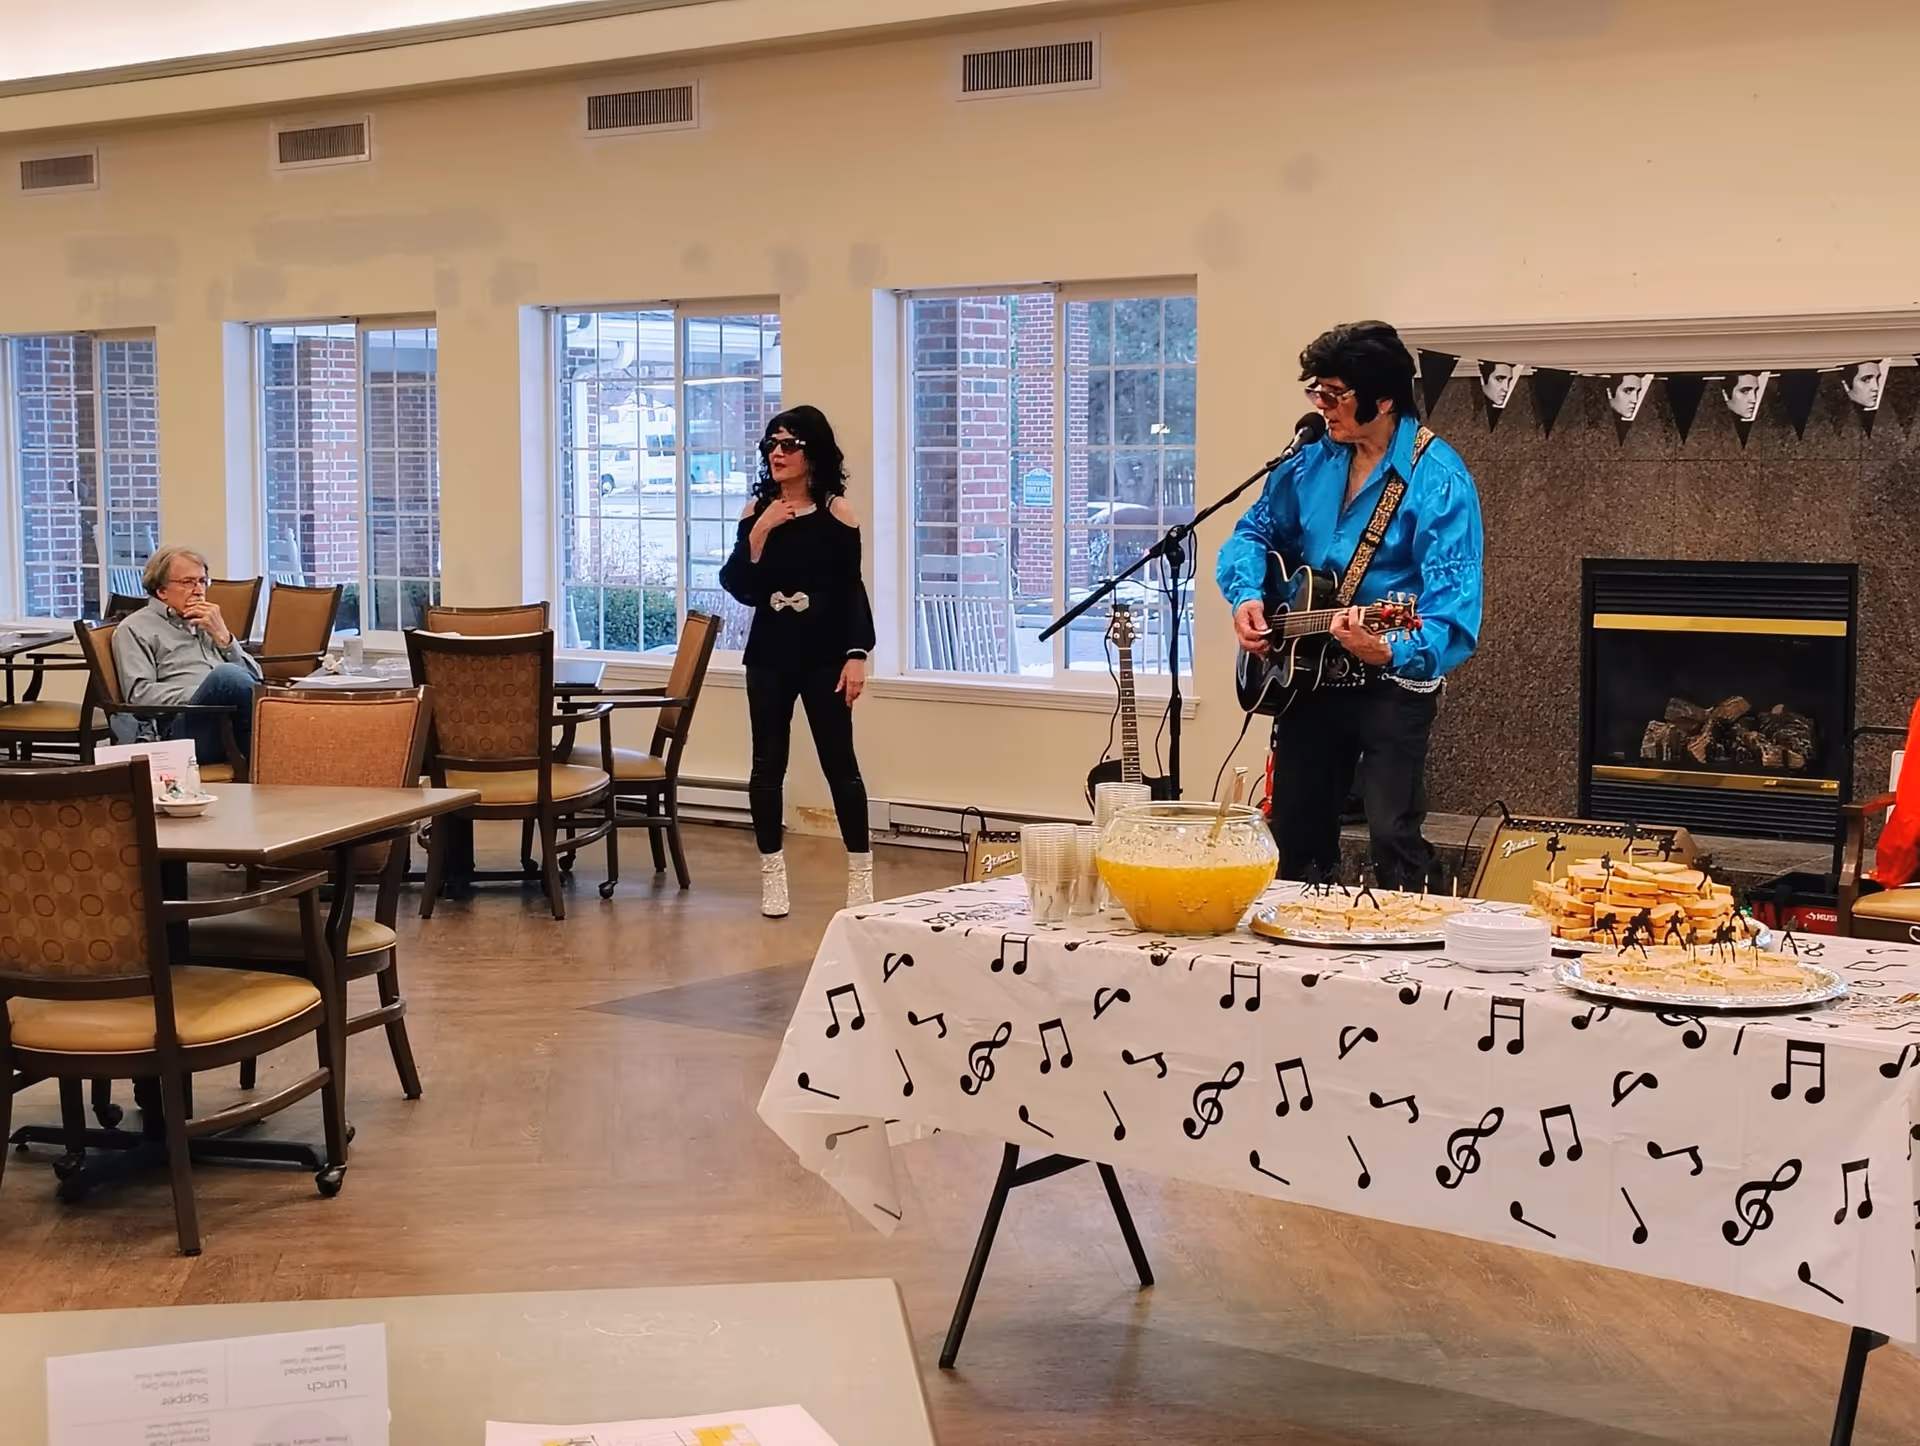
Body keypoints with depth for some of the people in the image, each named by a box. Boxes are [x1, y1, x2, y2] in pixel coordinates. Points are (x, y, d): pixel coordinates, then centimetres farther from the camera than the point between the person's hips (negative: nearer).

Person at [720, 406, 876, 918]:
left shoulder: (836, 511, -4)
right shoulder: (757, 510, 4)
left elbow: (853, 590, -3)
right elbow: (738, 586, 0)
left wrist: (857, 654, -11)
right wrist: (758, 534, -14)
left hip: (824, 655, -3)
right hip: (769, 653, 3)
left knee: (839, 762, 1)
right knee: (768, 764, 6)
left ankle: (861, 873, 10)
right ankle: (772, 873, 15)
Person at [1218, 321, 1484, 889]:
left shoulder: (1437, 479, -17)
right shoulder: (1314, 462, 3)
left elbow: (1453, 612, -25)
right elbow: (1254, 532, 17)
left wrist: (1388, 650, -43)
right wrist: (1246, 594, -3)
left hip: (1393, 680, -6)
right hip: (1307, 673, 7)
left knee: (1394, 840, -12)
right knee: (1295, 839, 14)